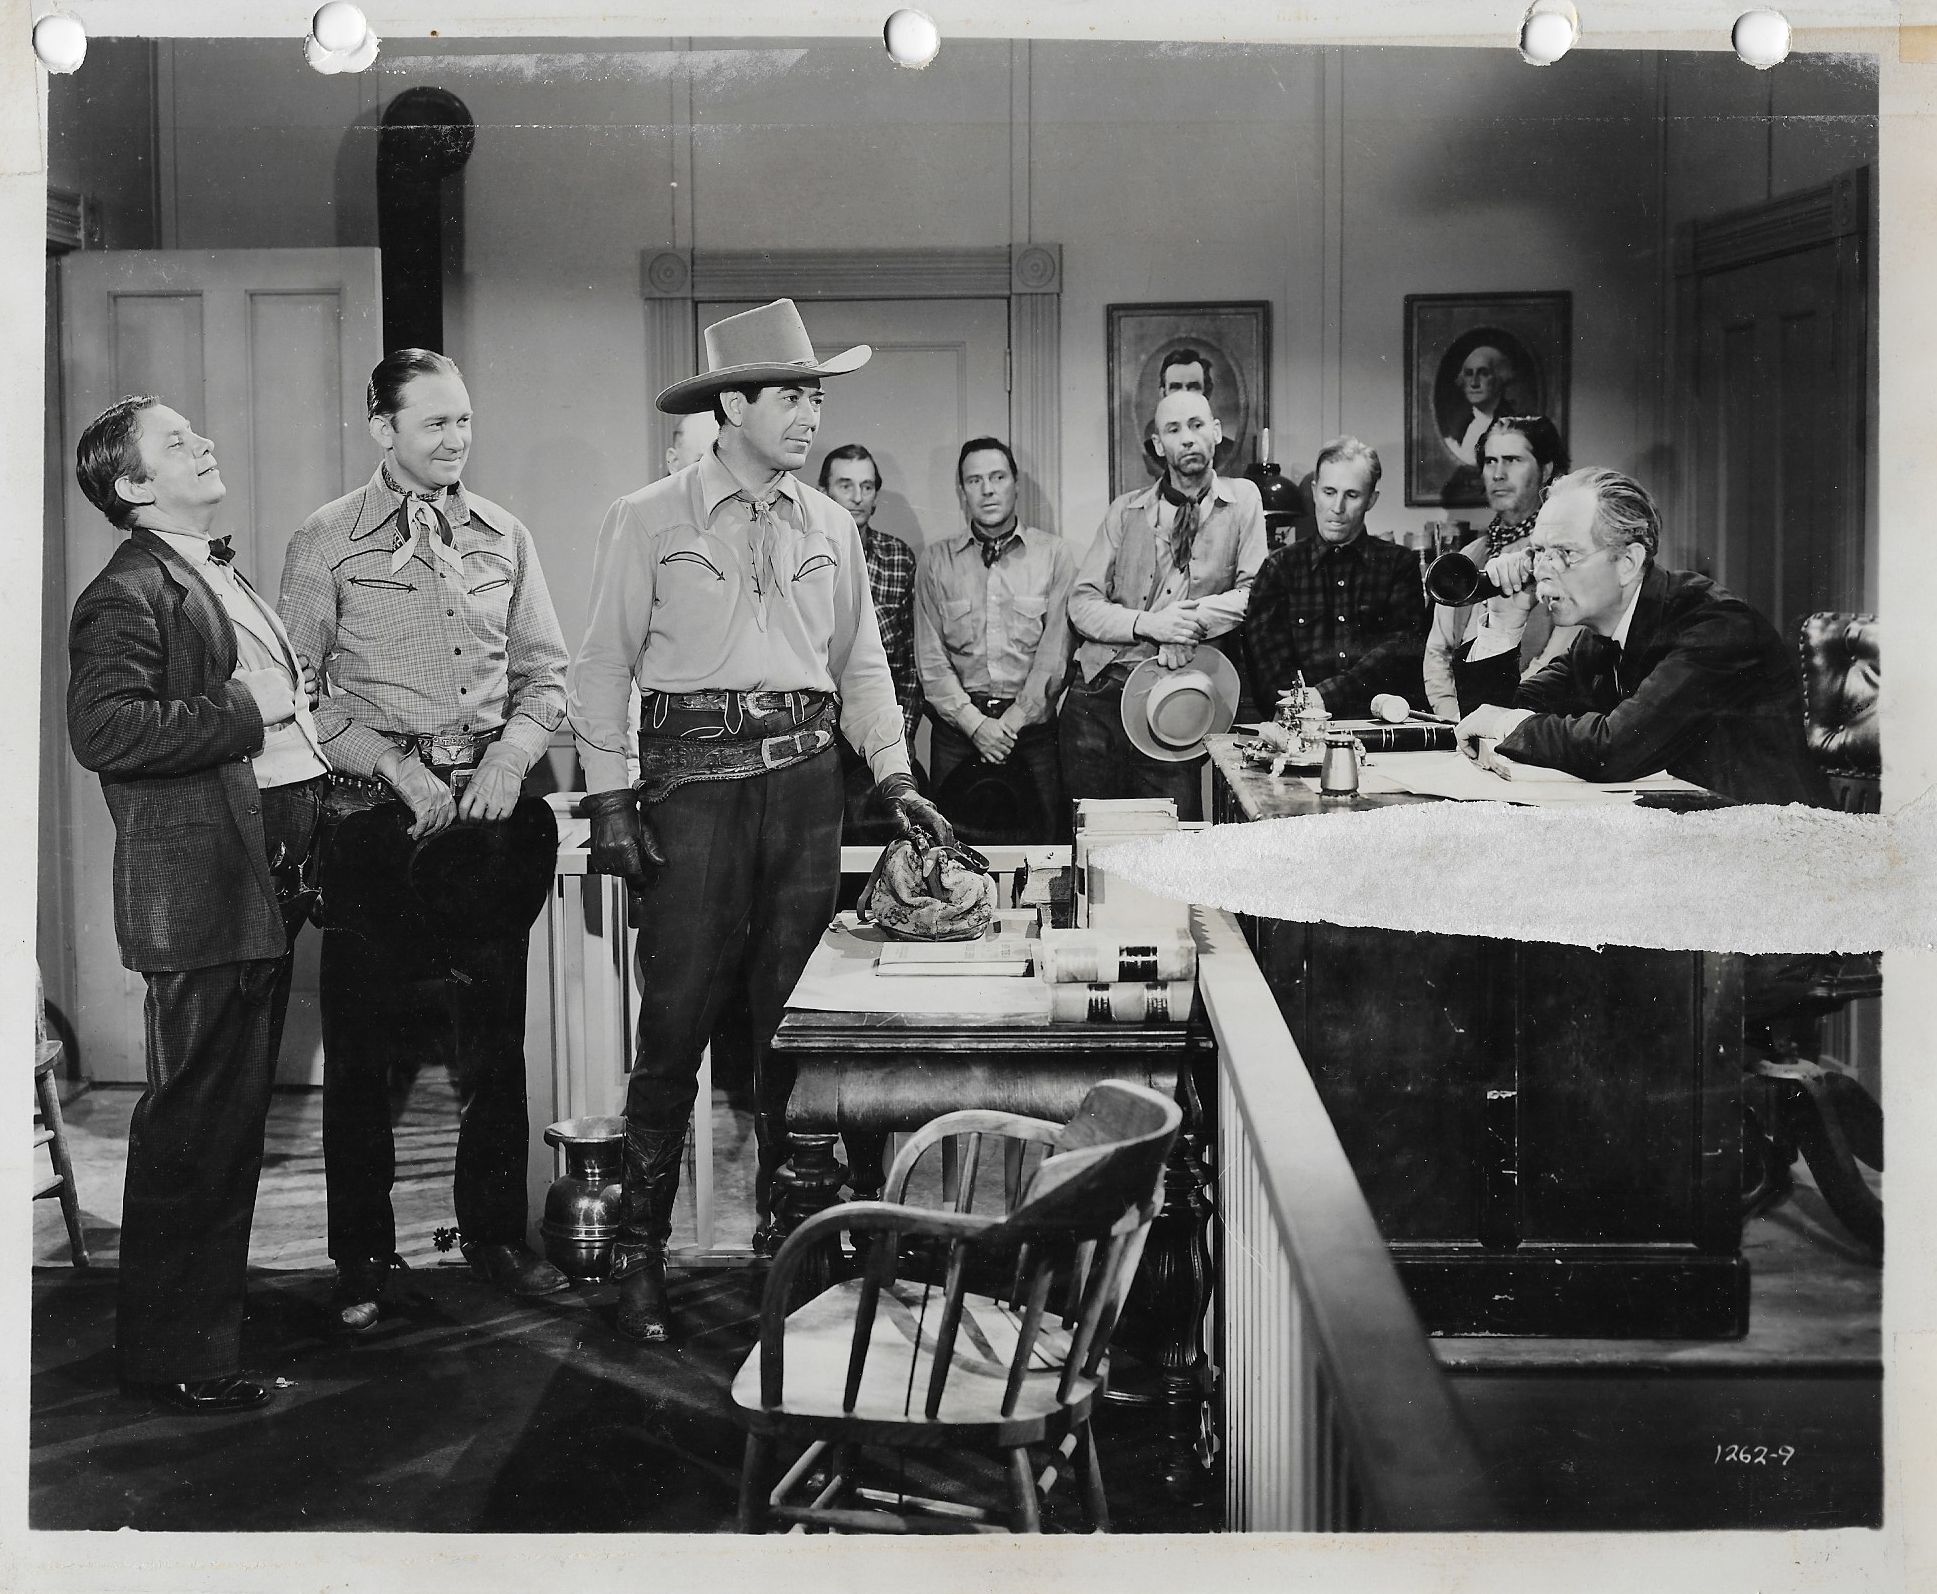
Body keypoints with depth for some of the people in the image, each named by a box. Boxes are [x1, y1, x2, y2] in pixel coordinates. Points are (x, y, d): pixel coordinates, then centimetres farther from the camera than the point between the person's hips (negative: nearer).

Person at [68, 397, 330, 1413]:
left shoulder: (220, 578, 21)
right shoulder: (129, 593, -10)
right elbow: (103, 729, -24)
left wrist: (296, 701, 14)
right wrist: (245, 711, -20)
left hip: (264, 884, 10)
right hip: (200, 890, -9)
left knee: (236, 1115, 17)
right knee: (193, 1122, -4)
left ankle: (212, 1315, 30)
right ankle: (168, 1355, 6)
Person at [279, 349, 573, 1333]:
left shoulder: (503, 538, 11)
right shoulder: (327, 543, 0)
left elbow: (544, 671, 12)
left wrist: (511, 753, -6)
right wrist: (398, 768, -12)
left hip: (493, 806, 3)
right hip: (375, 812, -3)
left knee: (495, 1036, 8)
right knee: (362, 1047, 2)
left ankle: (495, 1234, 22)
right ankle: (363, 1258, 15)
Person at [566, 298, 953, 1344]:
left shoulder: (829, 526, 12)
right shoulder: (649, 522, -1)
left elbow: (861, 662, 16)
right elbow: (603, 668, 0)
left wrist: (896, 781, 7)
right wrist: (609, 803, -6)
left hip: (806, 778, 4)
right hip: (694, 779, -4)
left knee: (792, 1018, 9)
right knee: (677, 1020, -4)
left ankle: (785, 1228, 21)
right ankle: (639, 1252, 5)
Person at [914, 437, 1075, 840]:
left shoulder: (1053, 554, 4)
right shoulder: (936, 561, 7)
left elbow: (1054, 654, -2)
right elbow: (930, 658, 2)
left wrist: (1011, 722, -10)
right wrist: (975, 722, -10)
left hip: (1033, 721, -1)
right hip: (958, 725, 1)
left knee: (1046, 838, -4)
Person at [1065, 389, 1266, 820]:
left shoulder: (1242, 501, 8)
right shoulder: (1126, 511, 11)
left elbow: (1255, 593, 1)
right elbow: (1082, 602, 5)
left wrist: (1195, 619, -15)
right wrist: (1145, 623, -12)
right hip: (1099, 686, 2)